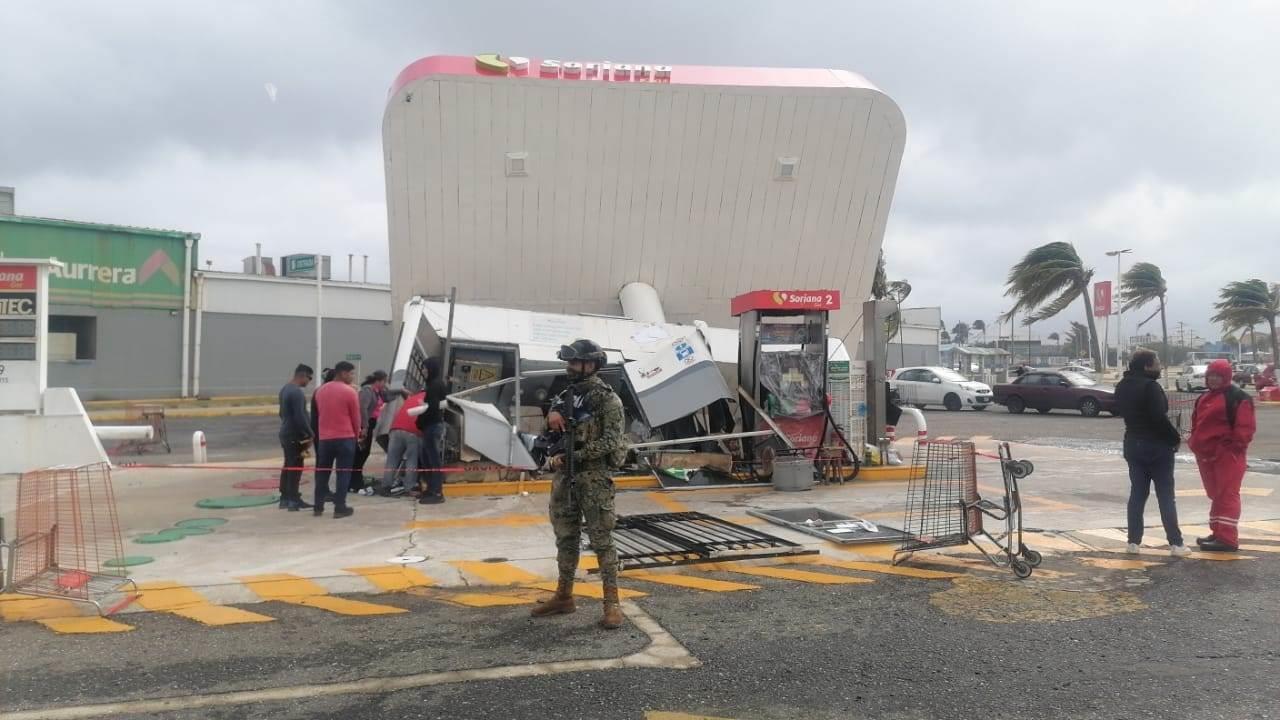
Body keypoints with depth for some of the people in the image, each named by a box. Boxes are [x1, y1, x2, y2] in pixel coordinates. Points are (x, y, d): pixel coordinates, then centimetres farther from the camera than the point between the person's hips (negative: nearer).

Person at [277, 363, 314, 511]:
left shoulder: (285, 388, 13)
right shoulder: (296, 392, -19)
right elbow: (300, 417, -23)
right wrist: (309, 434, -14)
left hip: (286, 434, 10)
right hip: (295, 436, -10)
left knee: (287, 467, 13)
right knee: (295, 468, -5)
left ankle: (284, 499, 18)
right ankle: (293, 501, -3)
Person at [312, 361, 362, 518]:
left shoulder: (320, 391, 7)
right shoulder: (350, 391, -10)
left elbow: (320, 413, 13)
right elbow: (356, 417, -5)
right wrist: (356, 434, 12)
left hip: (324, 437, 5)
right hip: (345, 437, -5)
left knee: (322, 472, 14)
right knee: (343, 473, 0)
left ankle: (318, 507, 18)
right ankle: (340, 508, 0)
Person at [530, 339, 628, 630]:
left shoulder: (607, 399, -9)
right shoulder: (567, 395, 13)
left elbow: (610, 442, -16)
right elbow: (554, 432, 19)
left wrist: (574, 455, -18)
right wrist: (552, 414, -5)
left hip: (594, 478, -7)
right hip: (564, 477, 7)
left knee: (601, 540, -5)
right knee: (565, 537, 14)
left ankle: (612, 603, -1)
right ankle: (564, 597, 25)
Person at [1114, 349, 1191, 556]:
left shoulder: (1122, 387, 7)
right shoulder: (1150, 386, -19)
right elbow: (1160, 418, -21)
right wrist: (1175, 438, -10)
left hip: (1133, 444, 7)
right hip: (1157, 446, -7)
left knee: (1137, 493, 11)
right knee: (1166, 495, 0)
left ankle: (1134, 541, 11)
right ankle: (1175, 543, 2)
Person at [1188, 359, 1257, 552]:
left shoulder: (1238, 397, -8)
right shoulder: (1204, 398, 18)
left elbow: (1245, 427, -14)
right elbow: (1197, 424, 25)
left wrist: (1233, 446, -19)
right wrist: (1195, 443, 13)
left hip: (1228, 454, -9)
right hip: (1207, 455, 9)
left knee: (1227, 495, -10)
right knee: (1215, 494, 14)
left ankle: (1228, 539, -12)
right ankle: (1218, 533, 23)